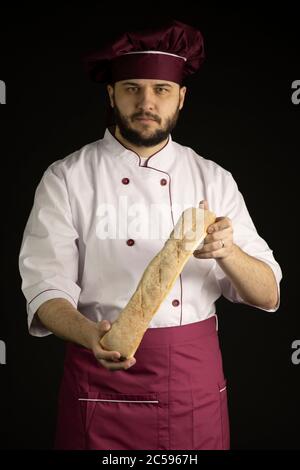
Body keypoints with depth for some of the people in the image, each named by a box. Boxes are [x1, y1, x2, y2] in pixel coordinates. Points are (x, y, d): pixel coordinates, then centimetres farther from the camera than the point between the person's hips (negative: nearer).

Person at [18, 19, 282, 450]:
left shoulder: (214, 180, 1)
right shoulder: (67, 179, -6)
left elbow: (266, 296, -2)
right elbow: (46, 291, -10)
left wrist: (226, 251, -21)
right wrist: (91, 335, -30)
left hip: (197, 382, 3)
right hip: (104, 381, -2)